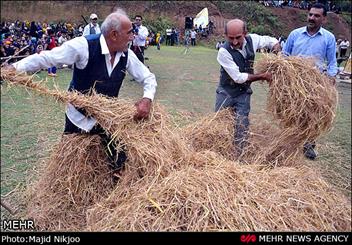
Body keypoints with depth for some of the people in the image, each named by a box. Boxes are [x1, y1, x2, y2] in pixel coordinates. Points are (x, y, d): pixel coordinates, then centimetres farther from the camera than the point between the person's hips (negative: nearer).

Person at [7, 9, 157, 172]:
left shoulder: (126, 54, -10)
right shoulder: (84, 46, -24)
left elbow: (148, 77, -1)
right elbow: (46, 58, -21)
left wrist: (147, 99, -21)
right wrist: (14, 68, -30)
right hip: (79, 116, -3)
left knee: (119, 158, 5)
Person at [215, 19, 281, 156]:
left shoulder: (252, 40, -12)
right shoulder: (223, 51, -25)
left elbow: (272, 41, 9)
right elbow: (238, 77, -24)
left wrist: (277, 53, -10)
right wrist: (262, 76, -19)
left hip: (243, 93, 3)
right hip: (226, 92, -2)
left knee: (242, 127, -1)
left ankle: (237, 157, 12)